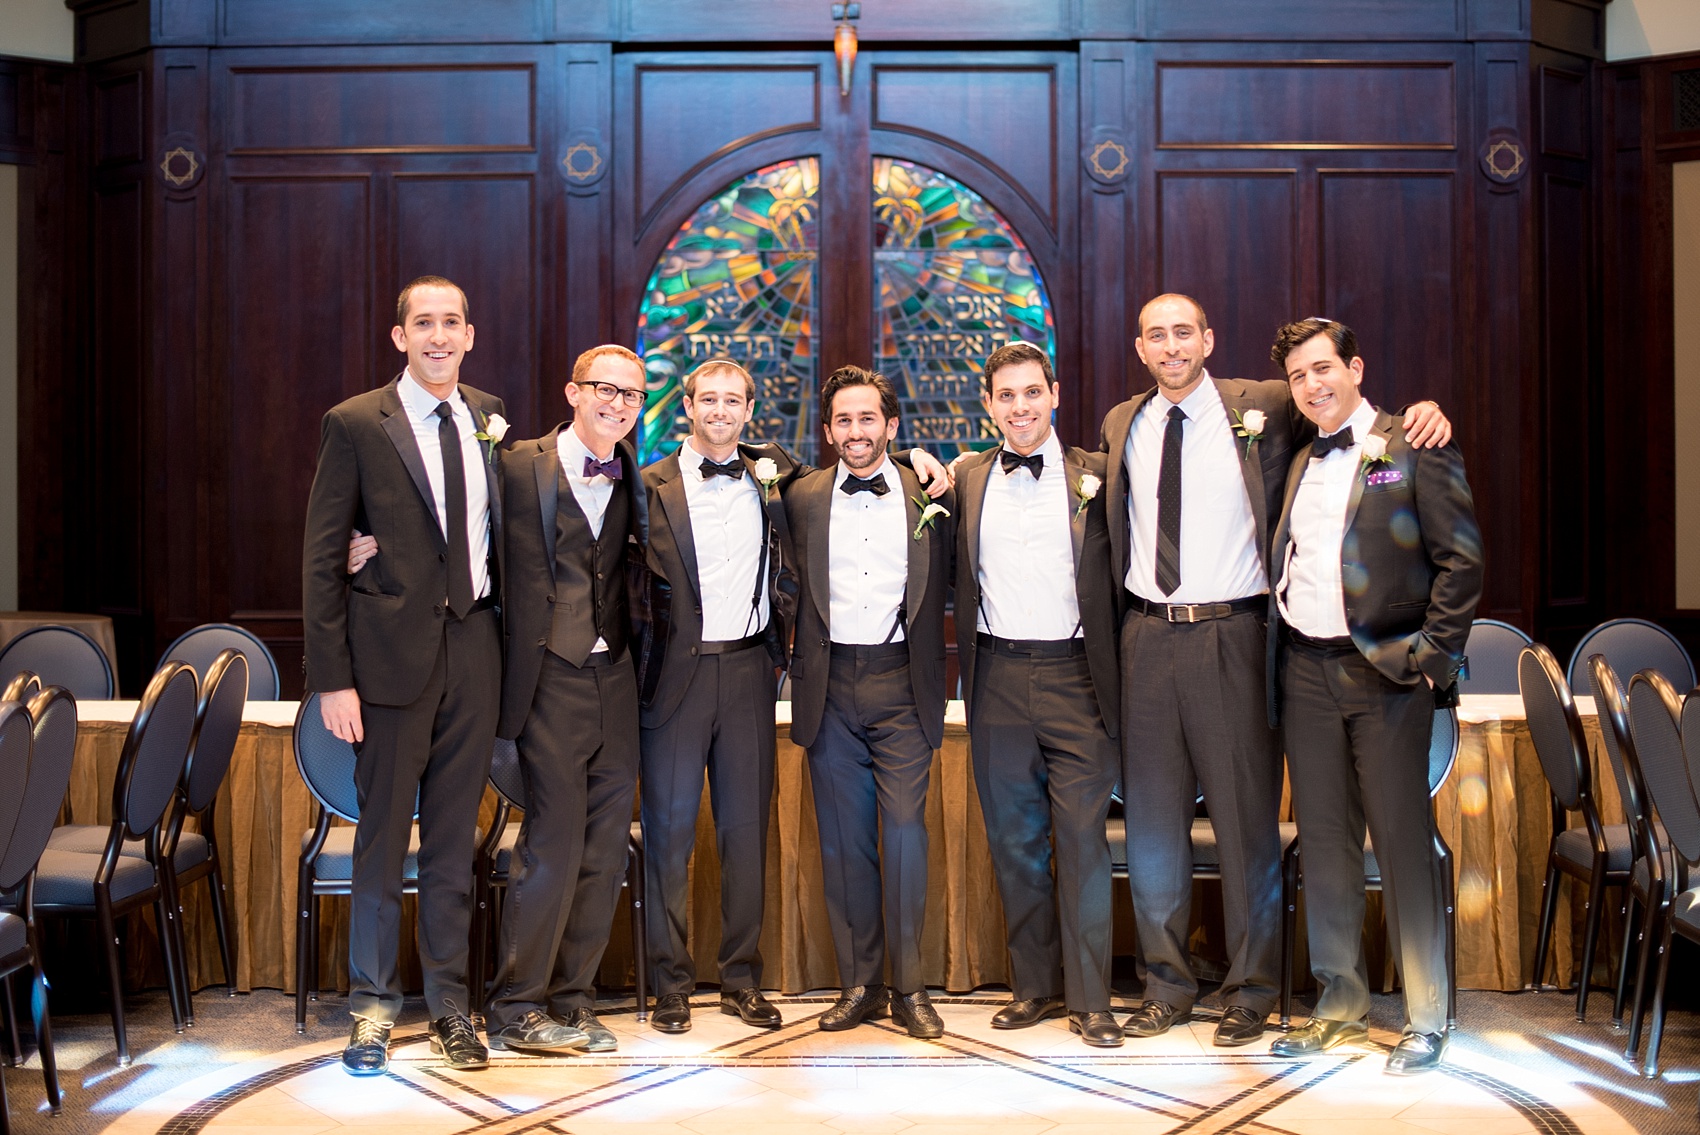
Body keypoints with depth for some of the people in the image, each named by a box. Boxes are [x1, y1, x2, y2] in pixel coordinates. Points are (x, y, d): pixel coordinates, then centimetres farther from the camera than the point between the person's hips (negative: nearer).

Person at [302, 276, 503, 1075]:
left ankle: (450, 1004, 24)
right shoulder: (355, 425, -3)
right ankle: (373, 1005, 23)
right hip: (393, 652, -3)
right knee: (383, 835, 6)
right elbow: (321, 557, -5)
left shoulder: (488, 417, 9)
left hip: (473, 649, 4)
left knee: (454, 838, 11)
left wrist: (510, 640, 3)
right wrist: (331, 677, -10)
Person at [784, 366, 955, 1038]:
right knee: (842, 839, 6)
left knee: (906, 831, -4)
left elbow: (946, 585, 9)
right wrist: (799, 666, 3)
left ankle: (908, 986, 9)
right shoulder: (802, 498, 9)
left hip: (900, 686, -1)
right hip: (830, 687, 2)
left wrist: (944, 498, -2)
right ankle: (859, 984, 17)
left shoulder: (928, 496, 5)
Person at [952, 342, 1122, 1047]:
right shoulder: (966, 480, 10)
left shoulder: (1094, 476, 4)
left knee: (1083, 838, -1)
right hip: (997, 678, 2)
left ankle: (1089, 999, 10)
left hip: (1075, 677, -2)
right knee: (1014, 841, 9)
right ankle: (1034, 986, 22)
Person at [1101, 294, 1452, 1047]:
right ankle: (1166, 985, 24)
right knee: (1152, 821, 9)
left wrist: (1422, 414, -6)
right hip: (1146, 638, 3)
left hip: (1231, 637, -3)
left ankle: (1251, 991, 19)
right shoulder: (1121, 426, 11)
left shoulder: (1262, 409, 2)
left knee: (1245, 817, 3)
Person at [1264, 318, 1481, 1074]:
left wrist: (1433, 653, -11)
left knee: (1403, 842, 0)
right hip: (1306, 674, 5)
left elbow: (1461, 557, -7)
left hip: (1387, 673, -5)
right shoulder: (1298, 465, 15)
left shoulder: (1412, 448, -3)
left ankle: (1426, 1017, 12)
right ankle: (1340, 999, 23)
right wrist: (1275, 655, 5)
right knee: (1324, 841, 10)